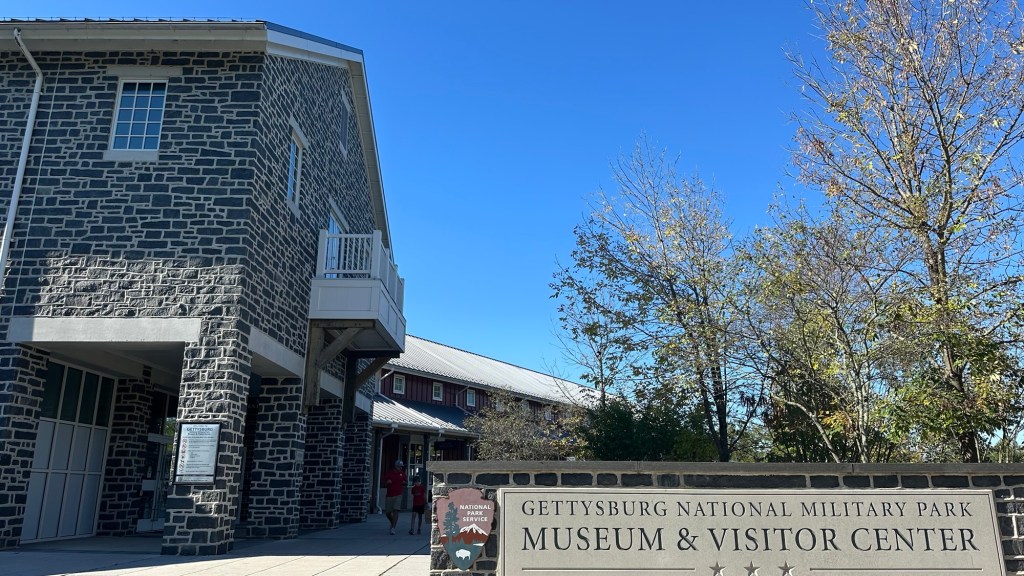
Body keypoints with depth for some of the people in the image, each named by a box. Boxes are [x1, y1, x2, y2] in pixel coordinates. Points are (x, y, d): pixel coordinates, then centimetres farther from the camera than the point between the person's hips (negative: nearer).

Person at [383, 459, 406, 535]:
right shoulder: (389, 473, 1)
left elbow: (405, 482, 23)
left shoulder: (402, 473, 6)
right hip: (389, 495, 1)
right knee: (387, 513, 6)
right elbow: (385, 485, 9)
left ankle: (393, 528, -19)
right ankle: (393, 522, 36)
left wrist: (404, 483, 1)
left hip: (398, 495, -1)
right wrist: (387, 482, -13)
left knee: (395, 511, -16)